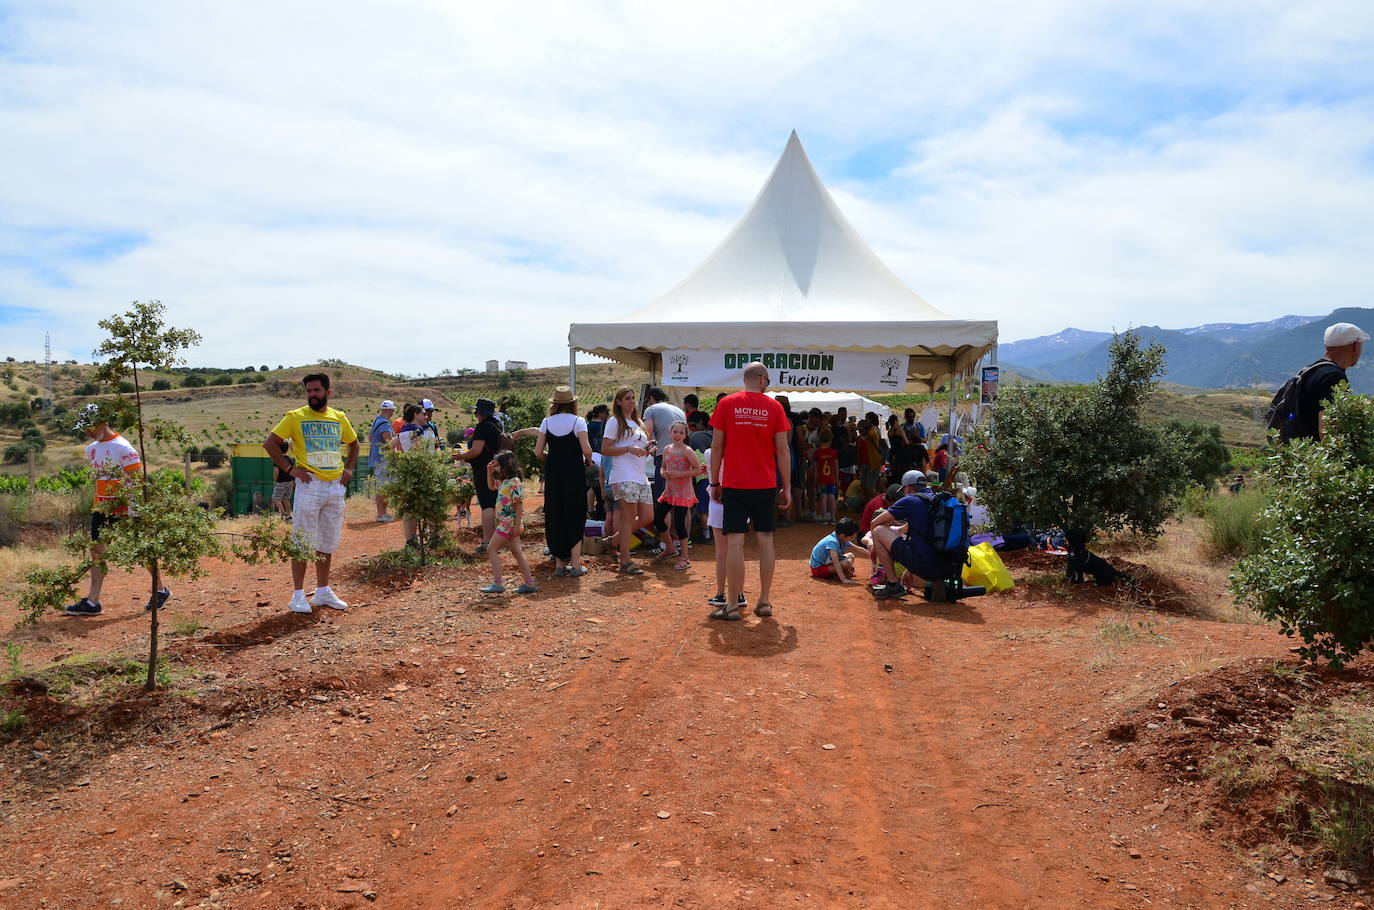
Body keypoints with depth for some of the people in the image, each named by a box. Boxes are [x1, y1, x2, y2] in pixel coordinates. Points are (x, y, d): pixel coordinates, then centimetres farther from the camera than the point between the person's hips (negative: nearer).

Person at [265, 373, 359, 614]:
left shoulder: (340, 418, 10)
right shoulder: (295, 417, -2)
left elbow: (353, 443, 25)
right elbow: (270, 443, -4)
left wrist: (350, 468, 12)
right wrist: (290, 469, -9)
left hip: (336, 486, 4)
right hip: (310, 485, -4)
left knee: (327, 542, 11)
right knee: (302, 542, -3)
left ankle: (323, 591, 21)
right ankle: (298, 595, 4)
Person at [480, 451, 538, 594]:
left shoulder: (514, 483, -17)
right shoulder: (503, 482, 12)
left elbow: (519, 505, -19)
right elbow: (491, 485, 32)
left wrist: (517, 525, -21)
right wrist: (489, 472, 16)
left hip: (509, 522, -10)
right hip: (506, 522, 10)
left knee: (492, 550, -4)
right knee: (517, 552, 9)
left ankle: (497, 583, -3)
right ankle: (529, 583, 11)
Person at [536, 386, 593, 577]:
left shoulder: (547, 422, 2)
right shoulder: (578, 421, -7)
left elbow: (538, 452, -1)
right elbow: (586, 450, -16)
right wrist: (588, 461, 4)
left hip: (553, 473, 3)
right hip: (574, 473, -3)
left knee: (554, 515, 10)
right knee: (575, 515, 6)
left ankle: (559, 563, 14)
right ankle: (576, 564, 4)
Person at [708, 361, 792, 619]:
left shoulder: (727, 404, 0)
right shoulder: (774, 407, 2)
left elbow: (716, 447, -1)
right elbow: (783, 450, 1)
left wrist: (715, 482, 8)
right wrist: (787, 487, 8)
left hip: (734, 484, -1)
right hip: (766, 485, 1)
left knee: (735, 542, -1)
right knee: (766, 540, 8)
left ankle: (732, 606, 1)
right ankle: (764, 602, 13)